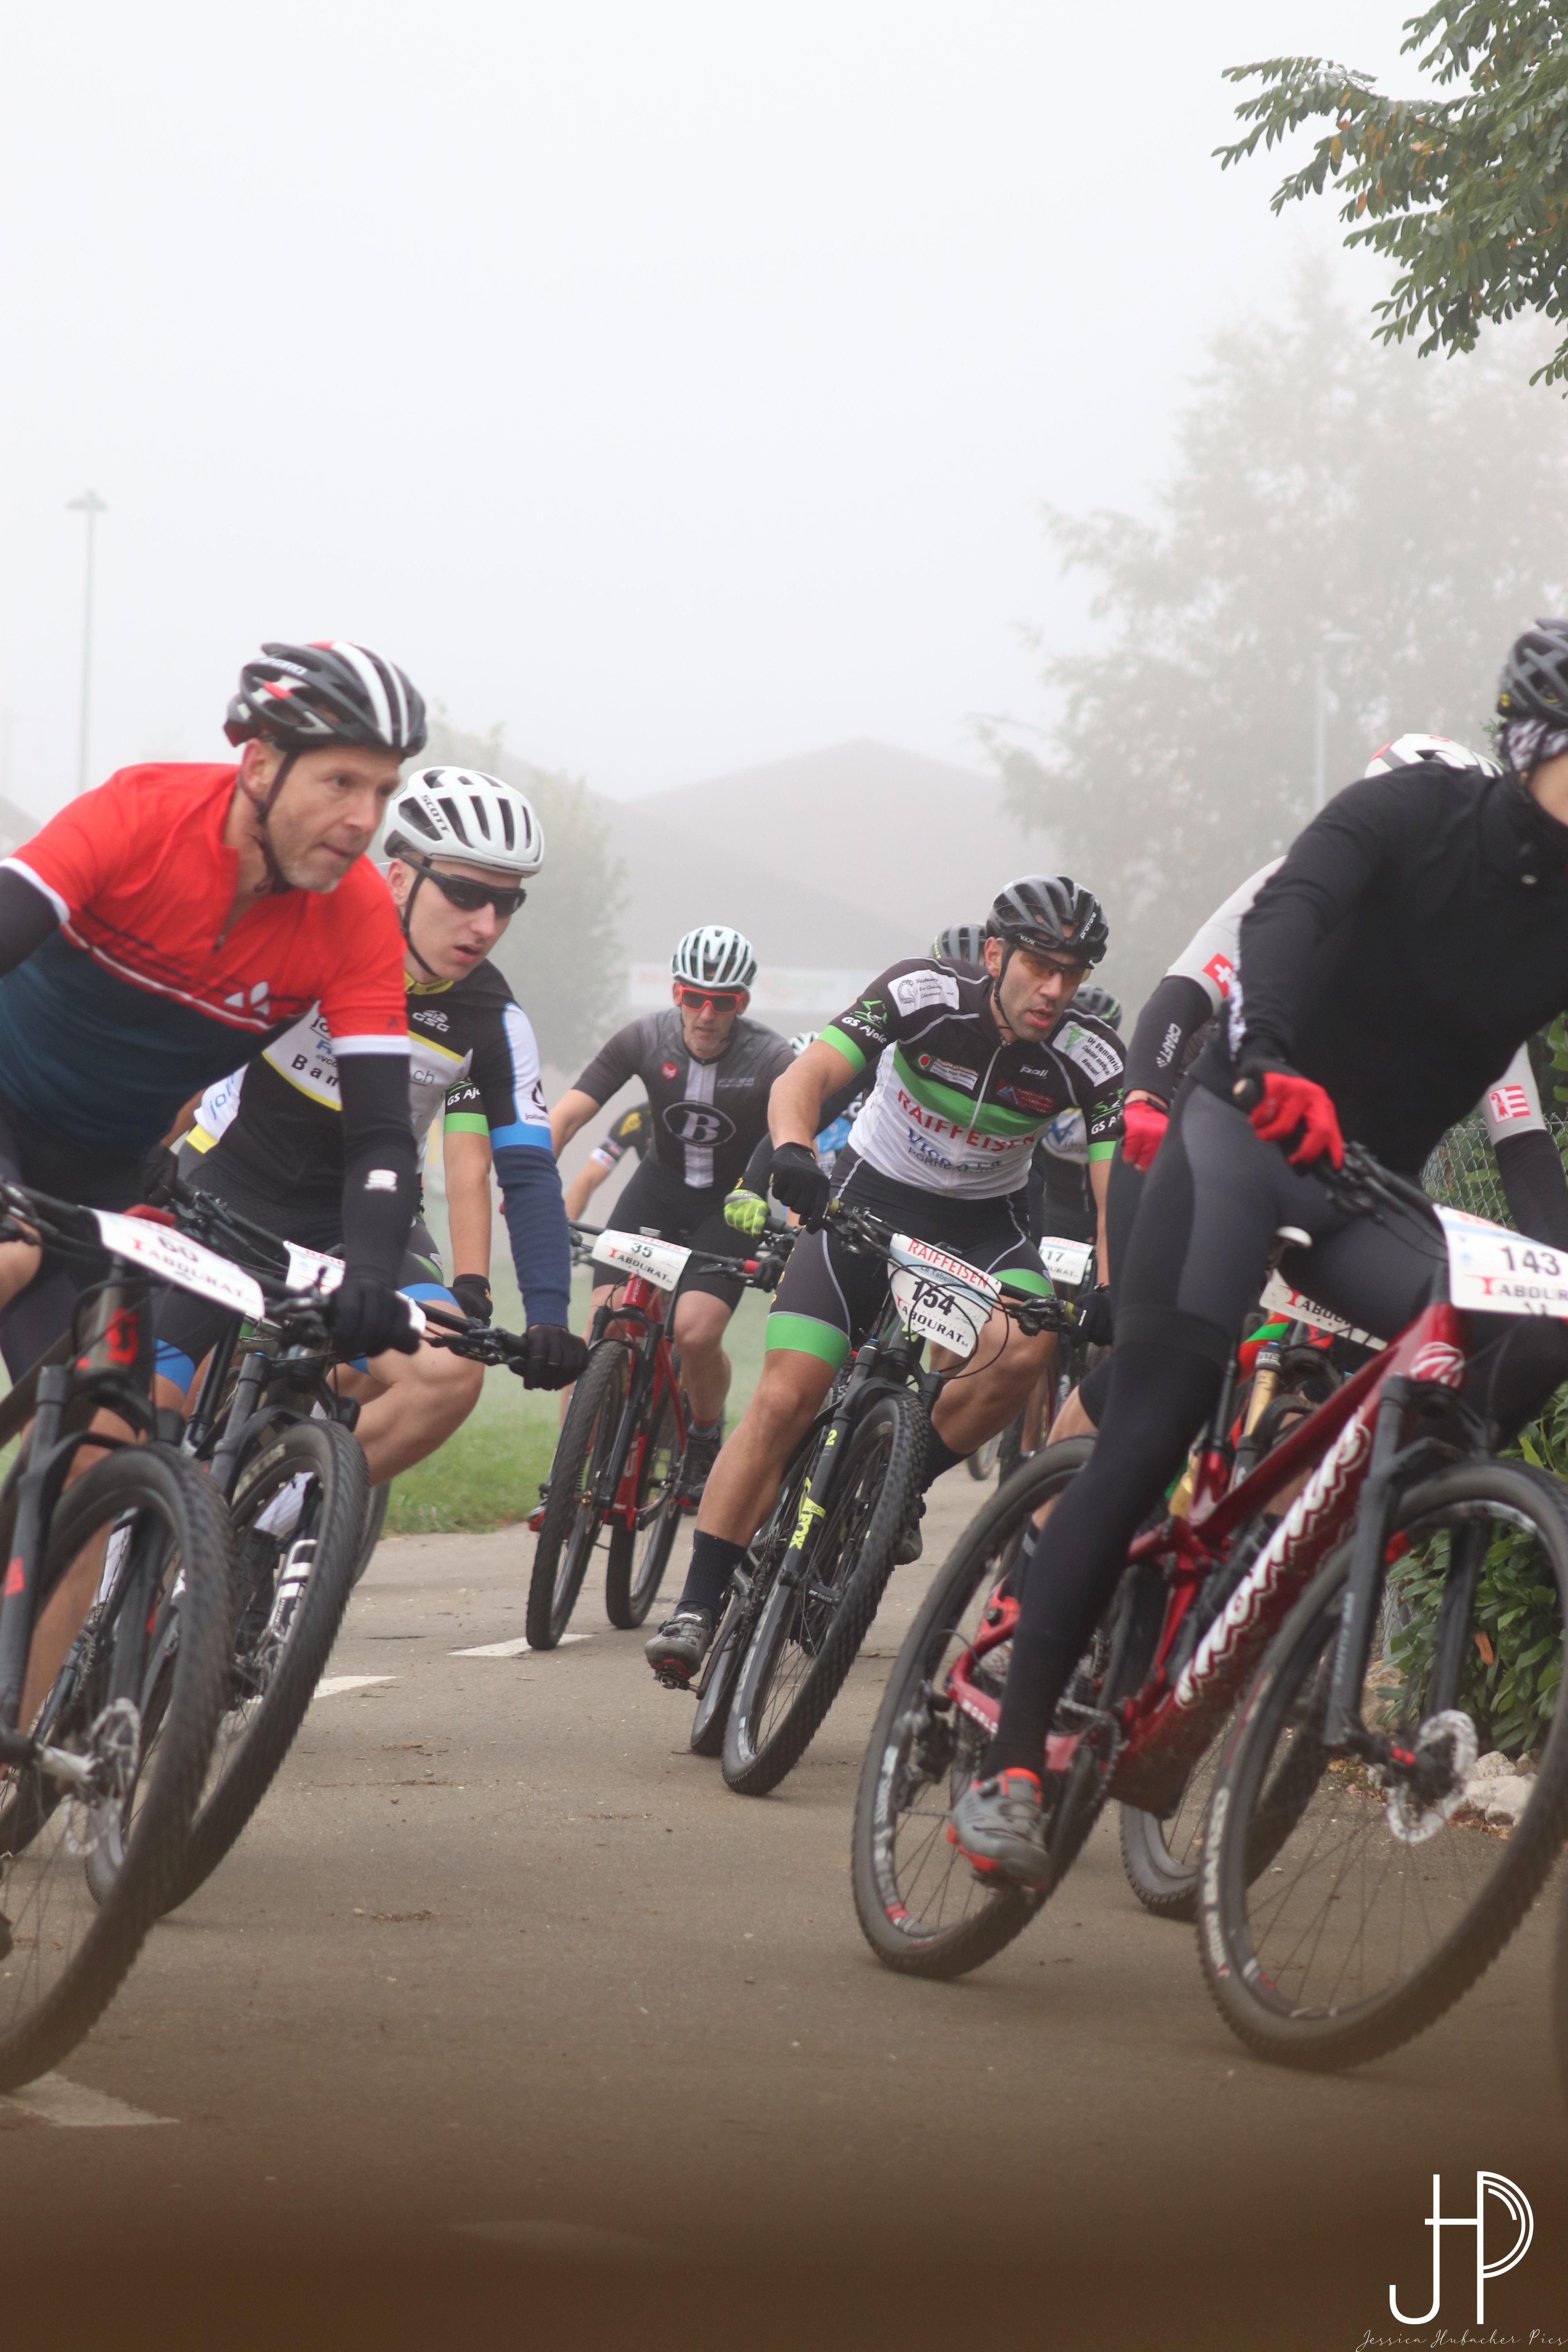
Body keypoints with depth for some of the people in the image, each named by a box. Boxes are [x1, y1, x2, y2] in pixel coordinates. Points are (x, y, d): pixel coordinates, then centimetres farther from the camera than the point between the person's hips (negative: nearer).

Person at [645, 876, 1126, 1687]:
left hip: (982, 1223, 1)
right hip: (871, 1196, -1)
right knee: (784, 1398, -14)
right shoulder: (925, 992, -22)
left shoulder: (1088, 1058, -18)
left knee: (1023, 1349, -30)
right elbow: (806, 1076, -31)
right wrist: (792, 1153, -52)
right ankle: (698, 1604, -6)